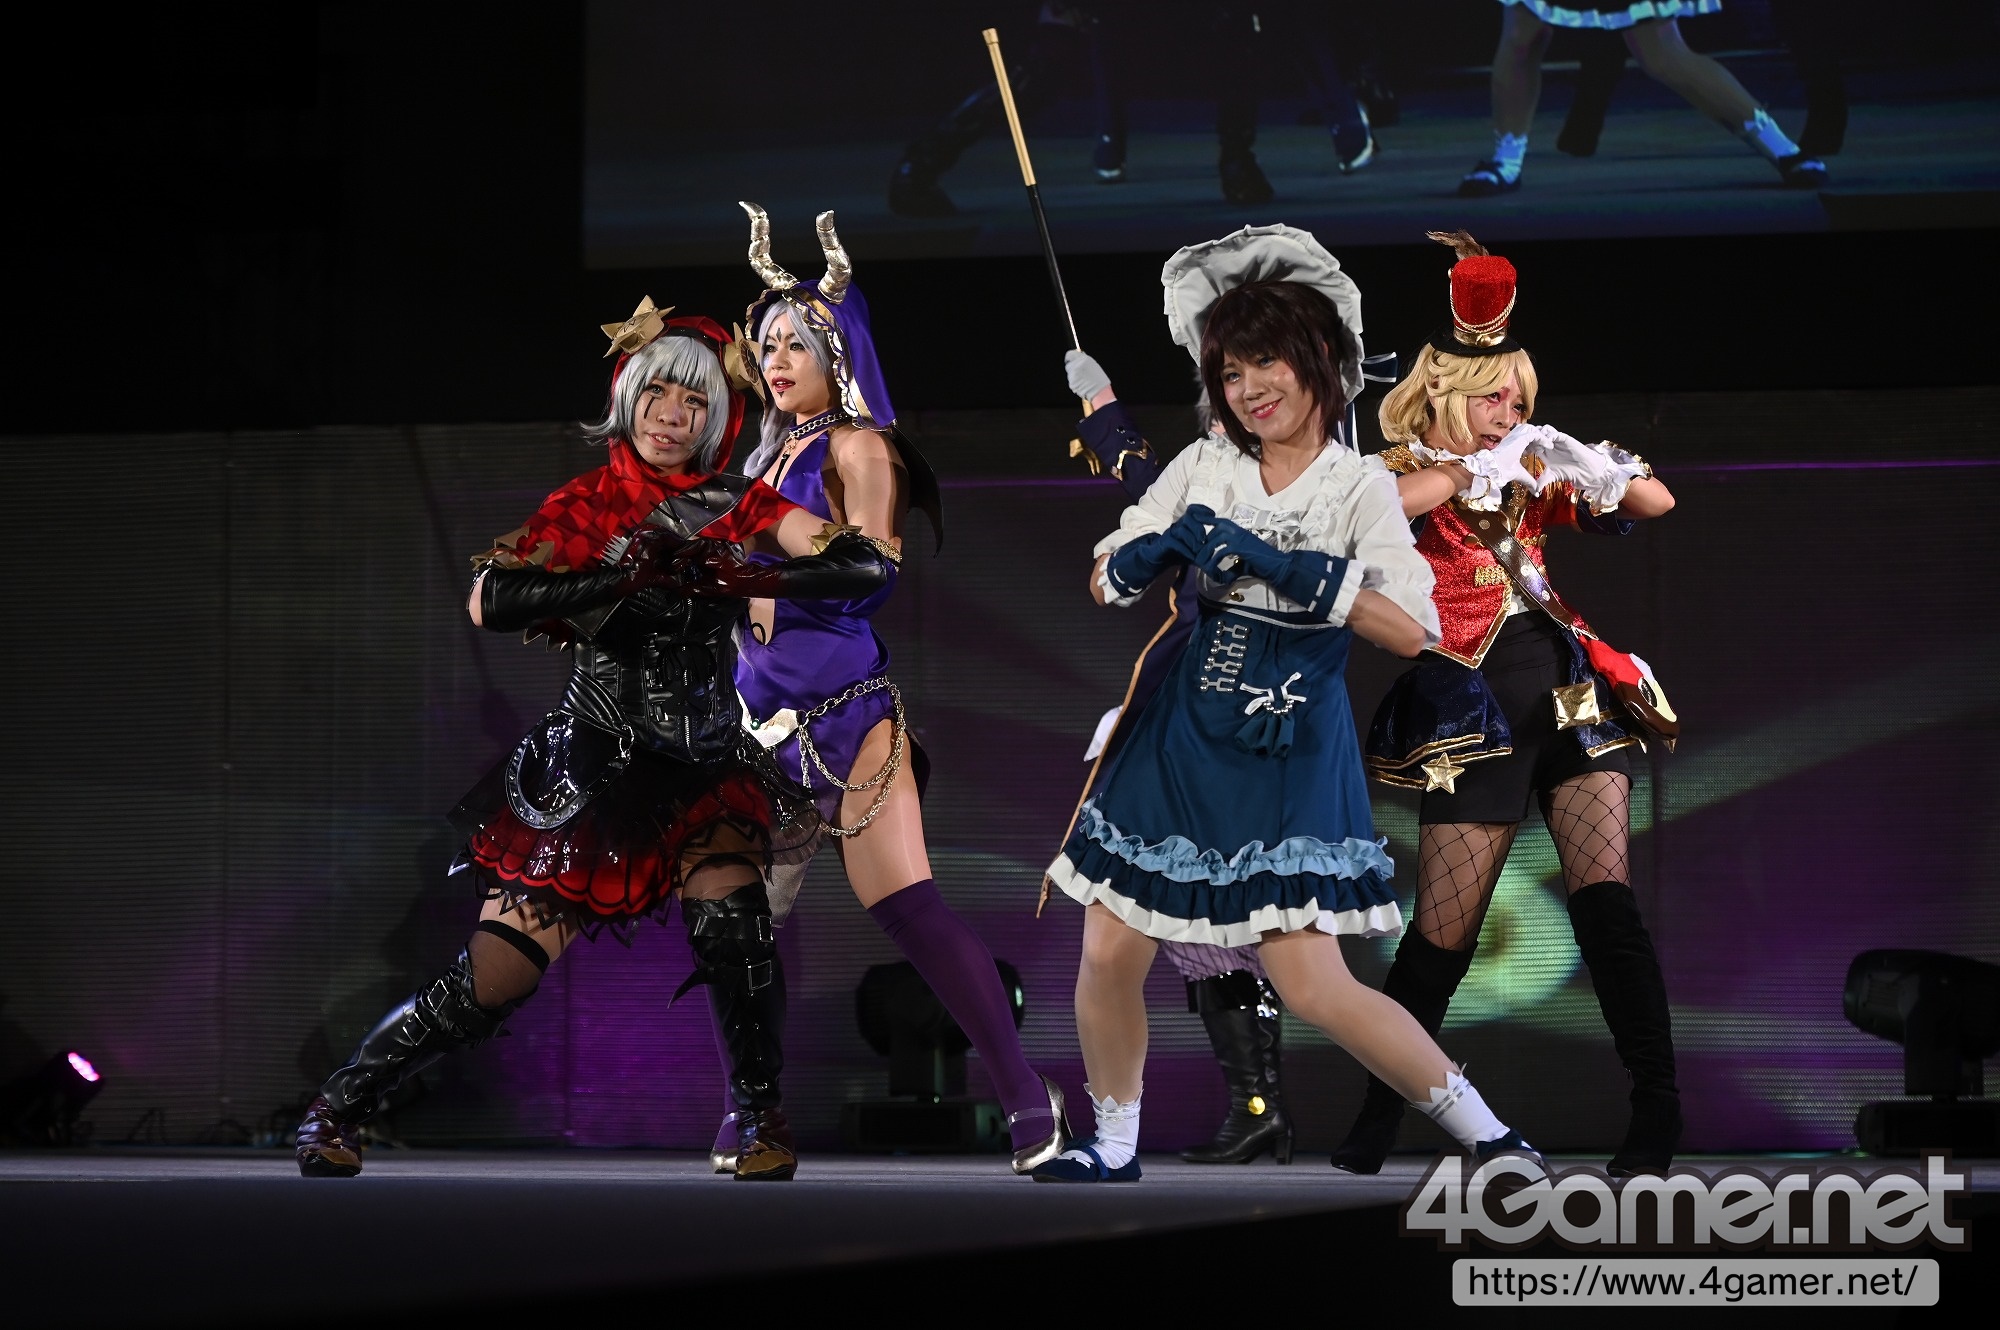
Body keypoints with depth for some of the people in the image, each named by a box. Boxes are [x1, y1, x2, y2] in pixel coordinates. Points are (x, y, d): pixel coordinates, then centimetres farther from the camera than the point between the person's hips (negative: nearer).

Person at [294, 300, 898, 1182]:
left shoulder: (734, 509, 1)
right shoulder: (585, 507, -3)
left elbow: (869, 568, -11)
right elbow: (489, 601, -19)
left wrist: (739, 576, -24)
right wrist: (633, 574, -27)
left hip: (705, 772, 1)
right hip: (588, 772, -1)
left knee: (730, 922, -28)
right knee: (491, 985, -7)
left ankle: (762, 1124, -9)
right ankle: (337, 1109, 13)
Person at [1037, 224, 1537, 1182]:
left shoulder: (1360, 488, -7)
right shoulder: (1202, 470, 3)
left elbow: (1412, 630, -21)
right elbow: (1107, 582, 4)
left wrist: (1278, 563, -26)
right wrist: (1162, 550, -18)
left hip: (1292, 757, -4)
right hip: (1184, 743, 4)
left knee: (1313, 987, -11)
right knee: (1107, 954, 1)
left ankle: (1482, 1131, 2)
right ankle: (1114, 1148, 23)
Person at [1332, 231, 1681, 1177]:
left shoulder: (1532, 479, 16)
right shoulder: (1404, 476, 3)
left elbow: (1655, 502, 13)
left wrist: (1587, 467, -7)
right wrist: (1470, 470, -21)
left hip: (1572, 701, 3)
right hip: (1473, 724, -3)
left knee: (1606, 904, -12)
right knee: (1442, 937, -2)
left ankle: (1658, 1109, -13)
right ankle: (1378, 1119, 14)